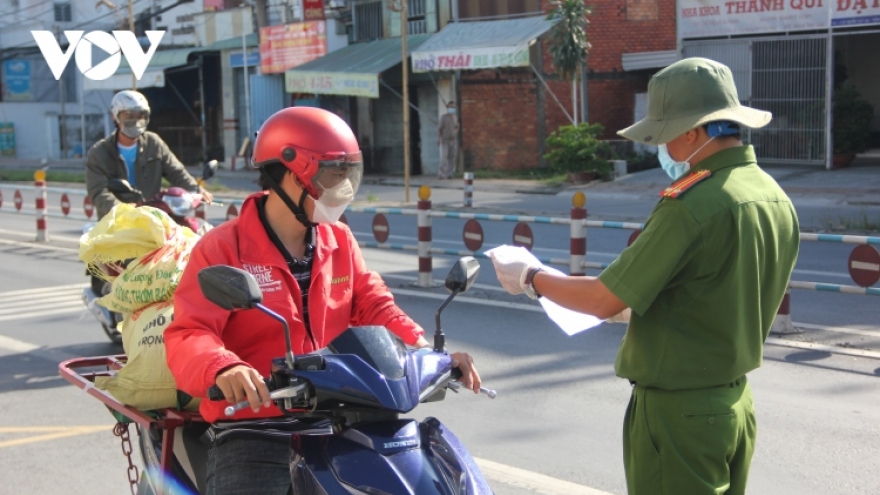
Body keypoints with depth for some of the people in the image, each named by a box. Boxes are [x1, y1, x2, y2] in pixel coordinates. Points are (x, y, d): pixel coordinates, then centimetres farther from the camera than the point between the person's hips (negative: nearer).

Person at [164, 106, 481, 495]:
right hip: (251, 432, -5)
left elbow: (372, 306, 10)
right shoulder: (223, 249, -8)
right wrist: (223, 368, -41)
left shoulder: (340, 241, 12)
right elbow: (188, 335, -18)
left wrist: (426, 350, -8)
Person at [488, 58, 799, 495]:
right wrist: (637, 305, 22)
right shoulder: (776, 200, 3)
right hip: (735, 404, 9)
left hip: (677, 412, -8)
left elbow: (605, 300, -19)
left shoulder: (691, 205, -23)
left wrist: (532, 278, -3)